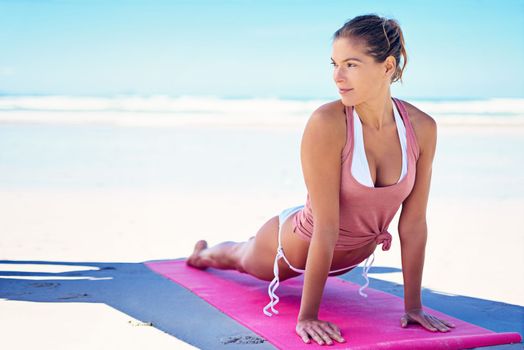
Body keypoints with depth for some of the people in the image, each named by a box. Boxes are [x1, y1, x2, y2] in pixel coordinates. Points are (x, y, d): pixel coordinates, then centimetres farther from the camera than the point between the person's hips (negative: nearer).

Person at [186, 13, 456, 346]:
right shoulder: (326, 124, -35)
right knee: (241, 258, 31)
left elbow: (413, 222, -16)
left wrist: (413, 306, -13)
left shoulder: (422, 128, -22)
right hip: (298, 246, -4)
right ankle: (202, 253, 66)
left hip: (354, 255, 4)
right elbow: (326, 227, -35)